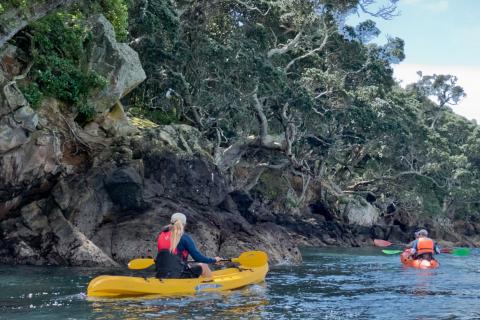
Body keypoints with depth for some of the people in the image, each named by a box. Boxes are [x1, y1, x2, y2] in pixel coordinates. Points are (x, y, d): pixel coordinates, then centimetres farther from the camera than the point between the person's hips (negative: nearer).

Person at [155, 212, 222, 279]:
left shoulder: (161, 235, 8)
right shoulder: (184, 237, -8)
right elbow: (197, 257, -7)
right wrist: (214, 260, 8)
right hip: (177, 276, -7)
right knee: (203, 266, 15)